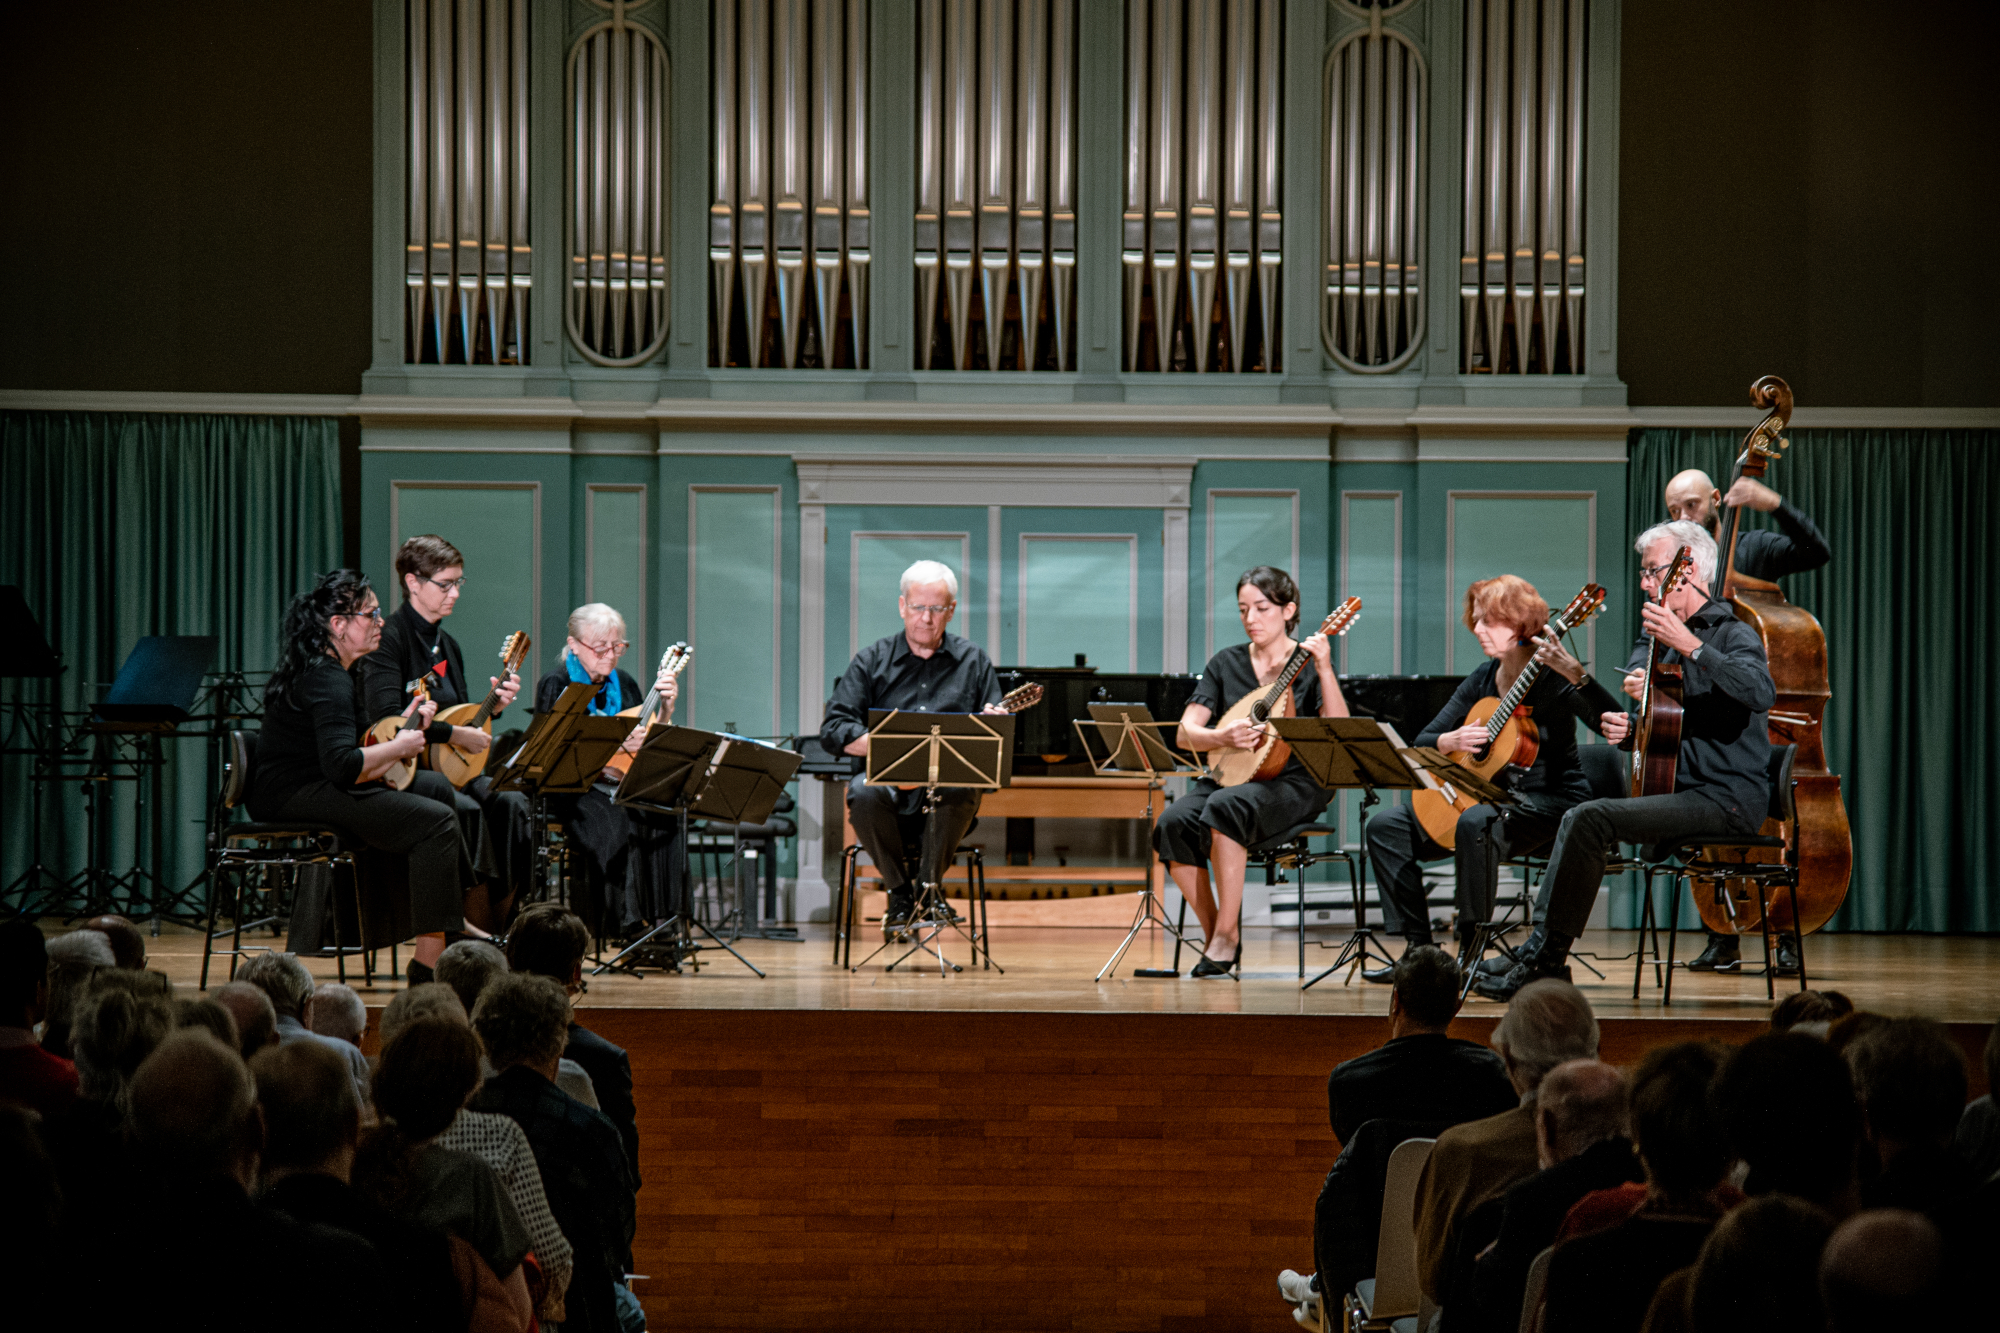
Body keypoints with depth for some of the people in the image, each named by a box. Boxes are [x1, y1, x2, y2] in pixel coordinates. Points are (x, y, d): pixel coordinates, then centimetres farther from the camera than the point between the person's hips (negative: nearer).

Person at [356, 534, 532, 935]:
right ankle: (472, 936, -29)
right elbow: (388, 720, -22)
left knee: (510, 803, -19)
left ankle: (501, 928, -18)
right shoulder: (387, 640, -10)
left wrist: (492, 706, 3)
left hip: (449, 767, 8)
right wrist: (456, 734, -21)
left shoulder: (446, 645, 17)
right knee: (465, 809, -32)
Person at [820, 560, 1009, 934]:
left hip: (944, 804, 0)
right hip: (891, 782, 0)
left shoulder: (973, 661, 13)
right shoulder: (872, 661, 10)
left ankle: (928, 885, -12)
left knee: (961, 788, -36)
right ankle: (898, 891, -10)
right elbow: (832, 731, 0)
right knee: (863, 792, -35)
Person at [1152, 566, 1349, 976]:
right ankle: (1213, 931, -11)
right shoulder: (1226, 663, 11)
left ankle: (1226, 937, -27)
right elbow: (1185, 733, 5)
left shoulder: (1308, 662, 0)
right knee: (1172, 823, -27)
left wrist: (1324, 670, -26)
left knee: (1226, 807, -36)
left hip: (1294, 783, -4)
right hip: (1230, 775, 4)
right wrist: (1222, 737, -16)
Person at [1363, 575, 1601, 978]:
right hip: (1491, 794, 8)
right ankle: (1420, 950, -6)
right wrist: (1450, 741, -14)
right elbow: (1421, 742, 10)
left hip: (1551, 801, -8)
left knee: (1475, 822, -39)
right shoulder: (1483, 678, 9)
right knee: (1387, 827, -4)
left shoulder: (1549, 677, -12)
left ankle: (1471, 951, -29)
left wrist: (1576, 674, -43)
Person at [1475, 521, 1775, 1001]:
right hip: (1686, 791, 9)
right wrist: (1630, 730, 6)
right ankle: (1540, 942, -6)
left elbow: (1761, 692, -31)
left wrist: (1691, 646, -35)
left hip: (1728, 798, -9)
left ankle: (1548, 960, -16)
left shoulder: (1733, 634, -8)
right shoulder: (1673, 641, 19)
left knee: (1590, 819, -21)